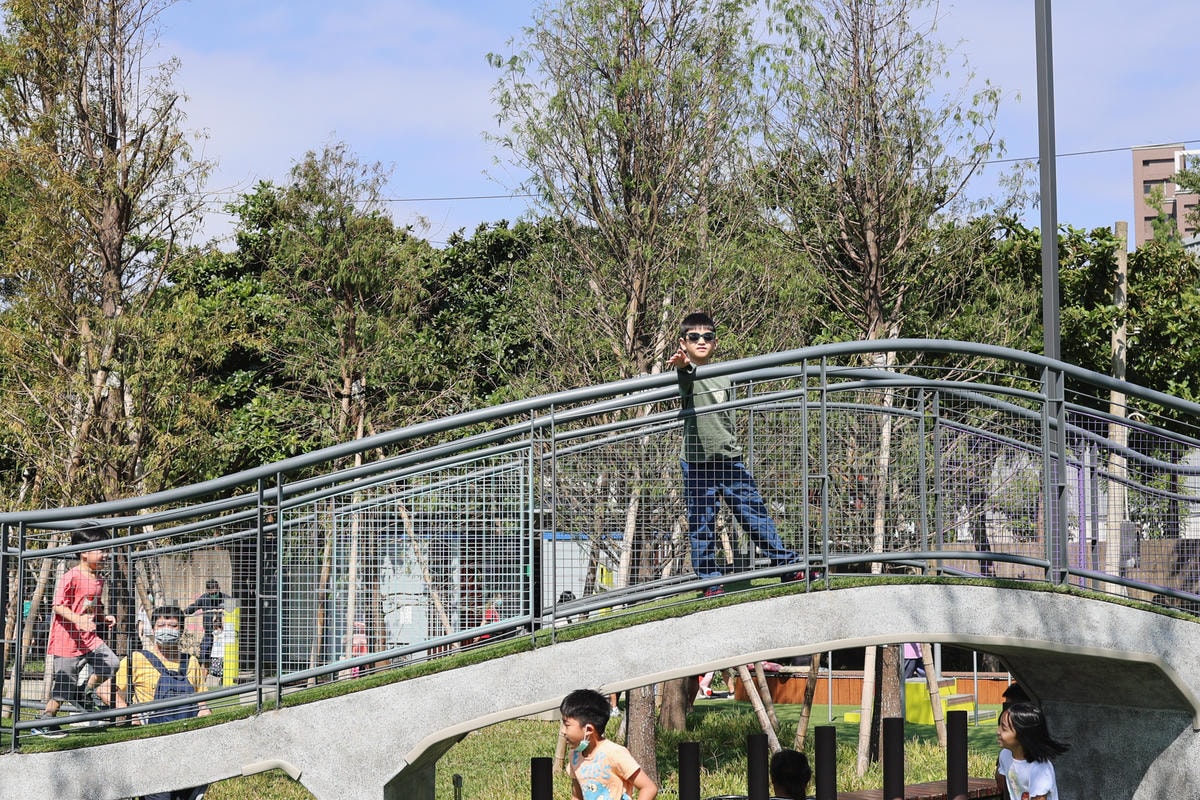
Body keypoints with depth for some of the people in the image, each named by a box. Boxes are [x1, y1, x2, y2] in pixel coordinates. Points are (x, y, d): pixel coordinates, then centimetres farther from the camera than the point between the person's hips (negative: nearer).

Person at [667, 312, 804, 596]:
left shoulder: (724, 377, 15)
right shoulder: (686, 373, -4)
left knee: (755, 513, 5)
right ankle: (710, 582, 8)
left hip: (729, 458, 4)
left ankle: (788, 565, 12)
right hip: (697, 462, -4)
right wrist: (682, 366, -54)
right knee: (701, 525, 0)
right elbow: (685, 383, -31)